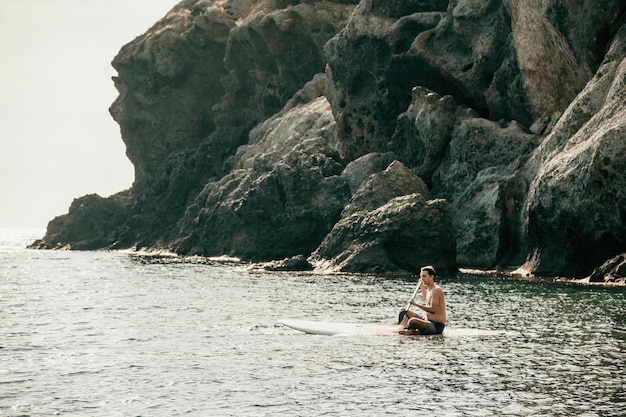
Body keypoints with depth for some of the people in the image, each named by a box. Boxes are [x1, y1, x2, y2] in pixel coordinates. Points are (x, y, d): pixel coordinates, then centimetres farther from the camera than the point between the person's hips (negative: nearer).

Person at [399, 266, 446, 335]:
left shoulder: (436, 290, -14)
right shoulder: (429, 290, 15)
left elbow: (433, 310, -26)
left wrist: (416, 304, -26)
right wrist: (422, 287, 32)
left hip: (436, 326, -10)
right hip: (429, 322, 10)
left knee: (412, 321, -35)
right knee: (405, 312, 11)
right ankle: (403, 328, -14)